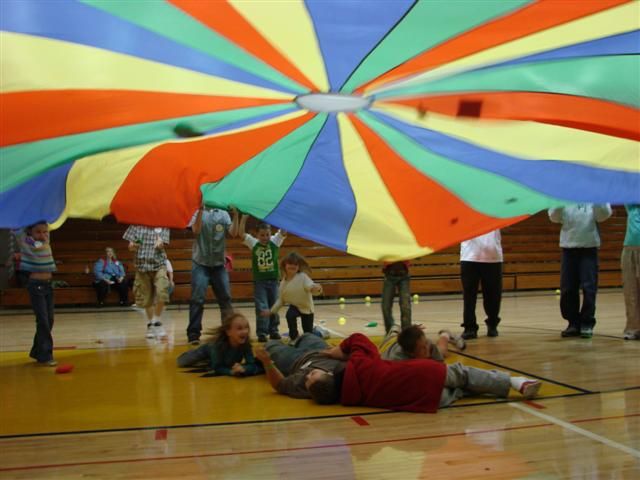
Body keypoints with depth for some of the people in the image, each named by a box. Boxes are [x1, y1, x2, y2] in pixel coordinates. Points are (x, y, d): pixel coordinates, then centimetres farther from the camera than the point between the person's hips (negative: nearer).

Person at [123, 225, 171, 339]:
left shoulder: (163, 226, 5)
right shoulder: (137, 225, 8)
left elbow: (161, 245, -3)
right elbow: (131, 246, 7)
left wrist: (160, 243, -28)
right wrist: (132, 246, -17)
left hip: (159, 263, -1)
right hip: (142, 264, 1)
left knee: (162, 293, -19)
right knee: (146, 297, 5)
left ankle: (157, 322, -1)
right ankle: (150, 324, 23)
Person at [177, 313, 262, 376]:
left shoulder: (245, 344, -37)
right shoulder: (219, 343, -45)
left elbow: (252, 365, -39)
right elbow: (217, 368, -40)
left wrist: (243, 368, -60)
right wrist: (231, 371, -58)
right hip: (208, 351, -3)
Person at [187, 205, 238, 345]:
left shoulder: (223, 214, 8)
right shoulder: (197, 212, 1)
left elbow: (233, 233, -5)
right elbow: (196, 230, -17)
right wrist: (201, 210, -23)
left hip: (219, 264, 3)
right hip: (201, 264, -3)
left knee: (225, 298, 6)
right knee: (197, 299, -6)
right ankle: (193, 333, -2)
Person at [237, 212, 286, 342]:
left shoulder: (275, 242, -1)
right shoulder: (253, 243, -2)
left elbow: (284, 231, -12)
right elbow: (241, 233, -11)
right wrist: (244, 217, -20)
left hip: (273, 280, 1)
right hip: (259, 281, -1)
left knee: (274, 307, 9)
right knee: (262, 308, -4)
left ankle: (273, 331, 21)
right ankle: (262, 333, 1)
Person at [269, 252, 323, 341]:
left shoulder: (303, 277, -22)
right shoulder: (283, 282, -7)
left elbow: (311, 286, -40)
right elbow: (281, 299, 5)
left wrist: (316, 288, -64)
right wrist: (271, 311, 2)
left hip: (306, 307, -2)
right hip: (294, 306, 2)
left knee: (308, 334, 5)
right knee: (290, 315, -35)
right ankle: (293, 337, -10)